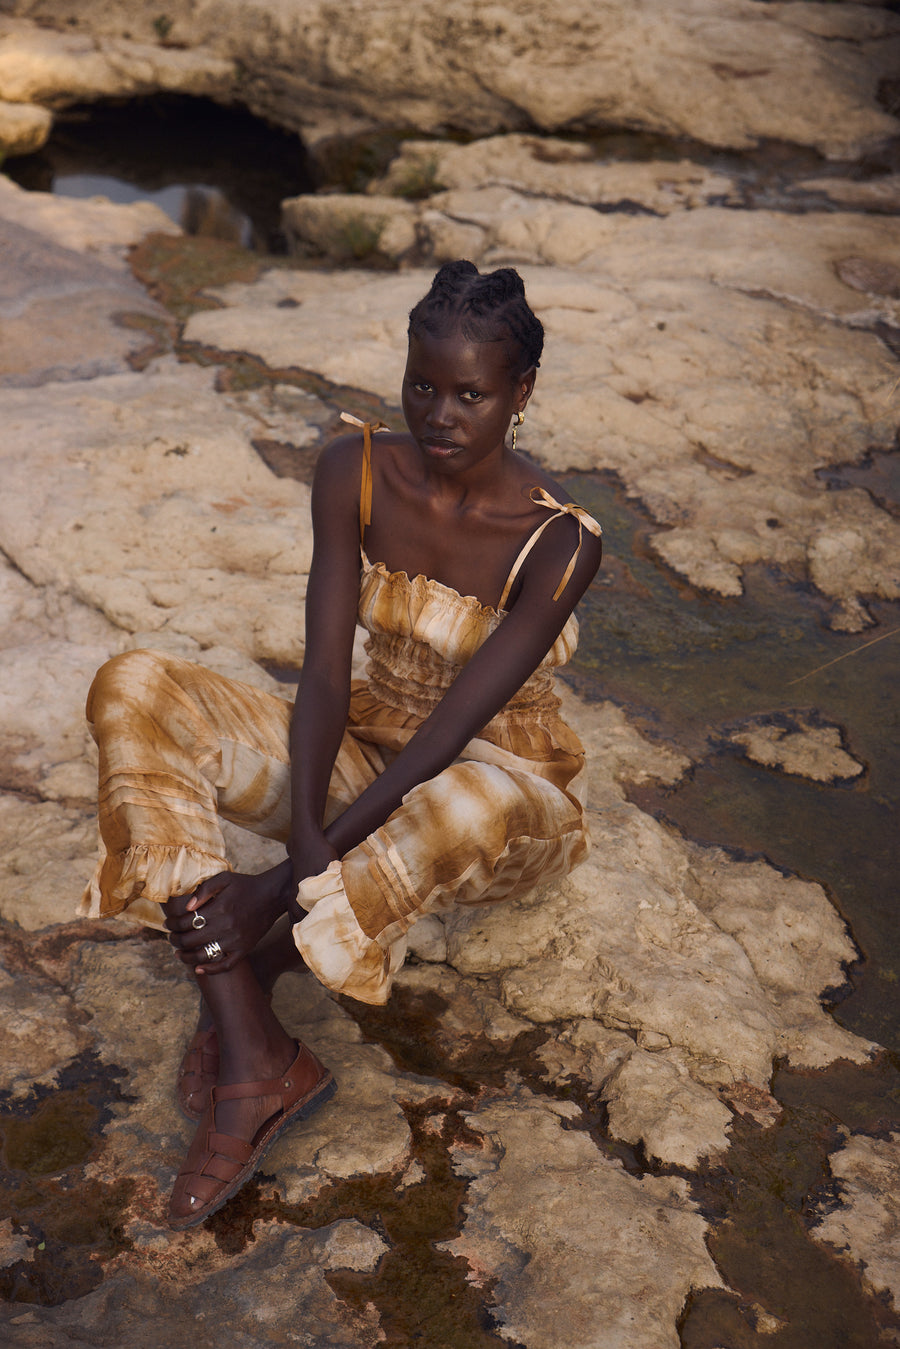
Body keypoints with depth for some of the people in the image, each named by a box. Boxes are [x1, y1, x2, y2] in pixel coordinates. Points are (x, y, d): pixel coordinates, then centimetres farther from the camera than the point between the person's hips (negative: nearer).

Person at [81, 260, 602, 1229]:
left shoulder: (557, 542, -21)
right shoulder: (356, 471, -10)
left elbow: (451, 731, -27)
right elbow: (325, 674, -15)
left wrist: (287, 884, -32)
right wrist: (303, 831, -32)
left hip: (506, 792, -4)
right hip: (369, 755, 4)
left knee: (467, 809, -44)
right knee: (133, 689, -19)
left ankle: (240, 985, -15)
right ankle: (255, 1061, -28)